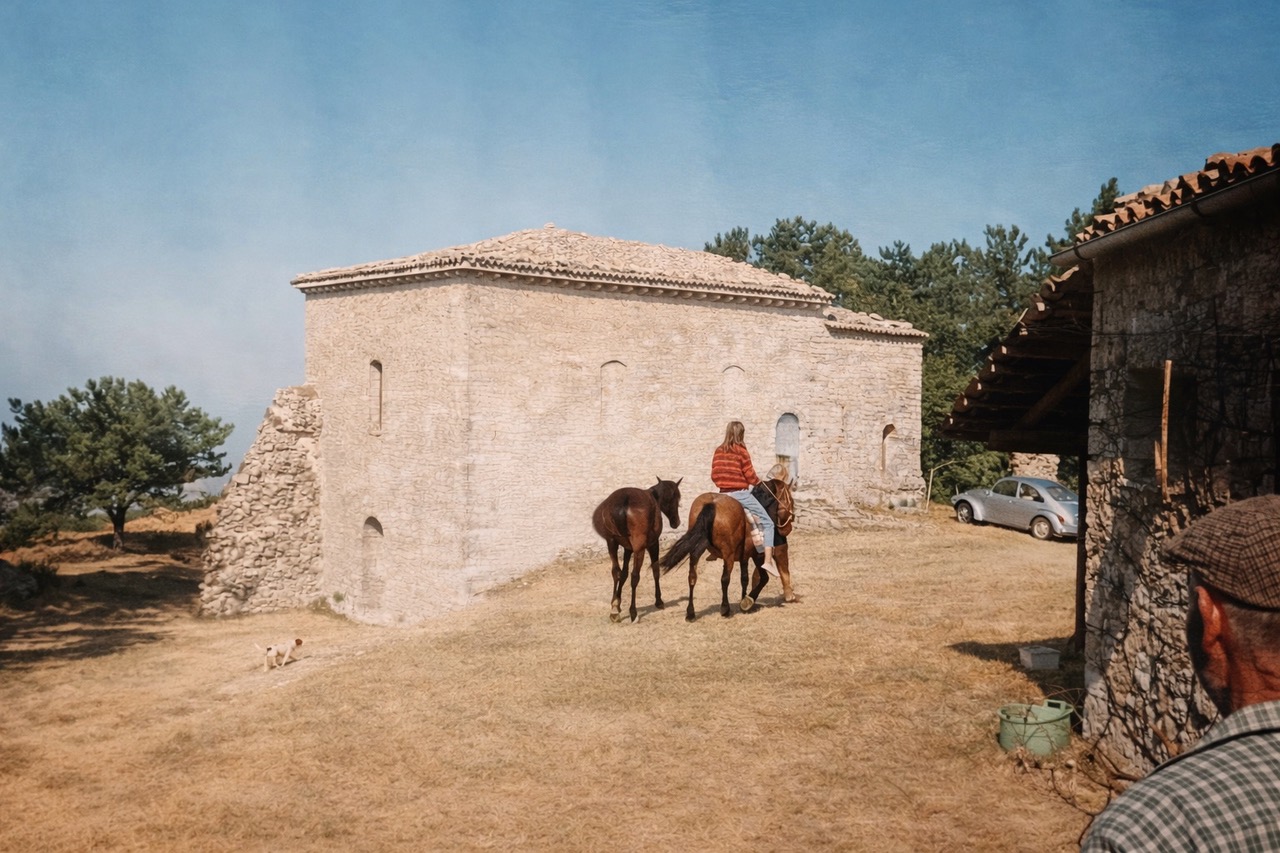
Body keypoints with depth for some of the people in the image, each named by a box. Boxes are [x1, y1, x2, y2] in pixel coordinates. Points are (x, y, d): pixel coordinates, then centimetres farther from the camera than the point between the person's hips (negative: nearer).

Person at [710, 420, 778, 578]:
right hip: (740, 493, -6)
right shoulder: (741, 450, -7)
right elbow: (749, 474, -7)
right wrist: (758, 482, 12)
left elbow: (714, 476, 9)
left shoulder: (718, 451, 8)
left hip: (723, 493, 6)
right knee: (767, 522, 0)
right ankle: (768, 560, -13)